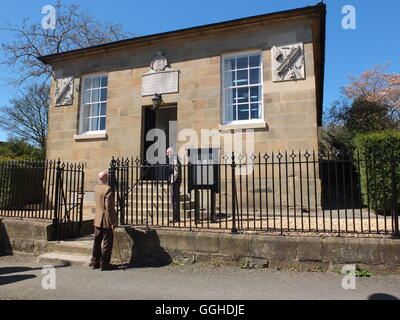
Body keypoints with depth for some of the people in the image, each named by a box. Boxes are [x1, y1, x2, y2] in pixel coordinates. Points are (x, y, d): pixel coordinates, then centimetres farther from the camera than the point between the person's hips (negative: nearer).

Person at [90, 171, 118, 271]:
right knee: (107, 242, 3)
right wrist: (113, 221, -18)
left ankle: (95, 262, 26)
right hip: (106, 220, -8)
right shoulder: (108, 189, -19)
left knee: (97, 241, 16)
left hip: (98, 219, 8)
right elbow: (109, 206, -22)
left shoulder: (96, 188, 6)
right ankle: (104, 263, 9)